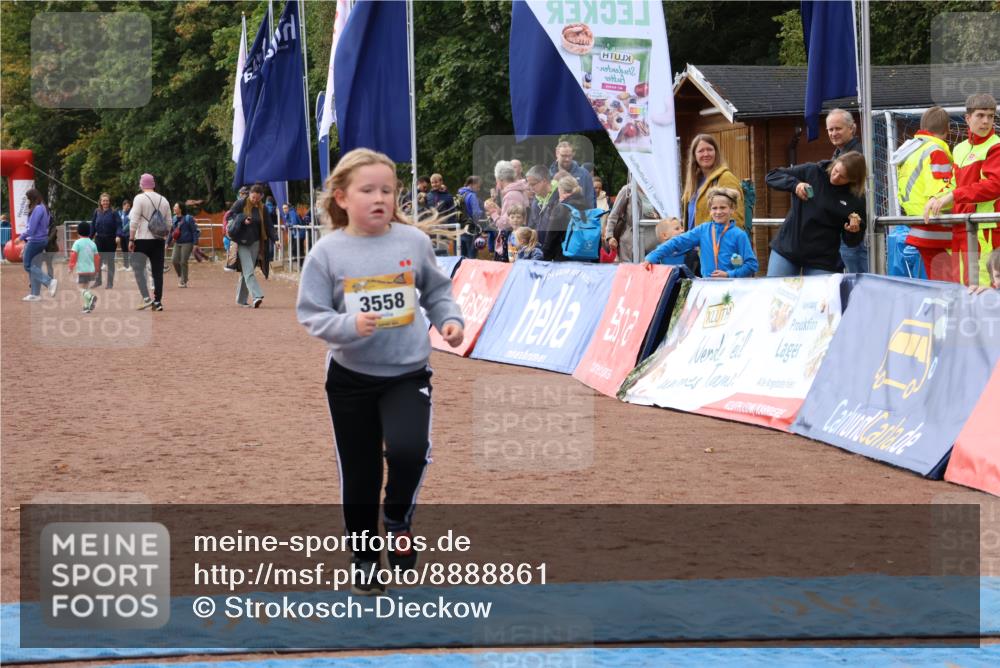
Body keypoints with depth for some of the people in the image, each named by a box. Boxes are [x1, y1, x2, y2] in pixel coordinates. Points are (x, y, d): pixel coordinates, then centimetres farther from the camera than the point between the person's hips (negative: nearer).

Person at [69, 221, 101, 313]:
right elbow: (97, 257, 12)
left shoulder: (77, 243, -8)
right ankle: (87, 307, 13)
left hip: (81, 270, -5)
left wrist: (71, 266, -3)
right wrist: (97, 270, 22)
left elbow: (73, 255, -13)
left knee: (82, 288, -4)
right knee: (86, 287, 17)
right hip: (91, 270, 5)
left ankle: (91, 297, -31)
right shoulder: (92, 243, 8)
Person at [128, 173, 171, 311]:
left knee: (138, 269, -1)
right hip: (159, 240, 5)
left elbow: (134, 221, -12)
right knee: (158, 271, 7)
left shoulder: (140, 198, -6)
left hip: (143, 240, -5)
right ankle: (158, 302, 5)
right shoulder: (163, 200, 10)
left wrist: (131, 239, -8)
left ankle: (146, 298, -15)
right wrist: (165, 242, 20)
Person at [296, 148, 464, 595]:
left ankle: (398, 520, 6)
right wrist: (349, 326, -24)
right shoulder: (328, 252, -10)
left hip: (408, 373, 0)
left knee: (408, 449, -23)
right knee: (359, 471, 9)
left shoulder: (413, 241, -4)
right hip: (350, 377, 0)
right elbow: (310, 314, -8)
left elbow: (436, 290, 11)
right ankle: (363, 556, 27)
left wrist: (449, 319, -5)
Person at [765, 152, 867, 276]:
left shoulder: (856, 199, -7)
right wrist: (794, 184, -14)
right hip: (786, 249, 2)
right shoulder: (812, 172, -4)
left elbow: (852, 241, 2)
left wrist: (853, 231, -22)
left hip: (822, 261, -2)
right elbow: (772, 176, 3)